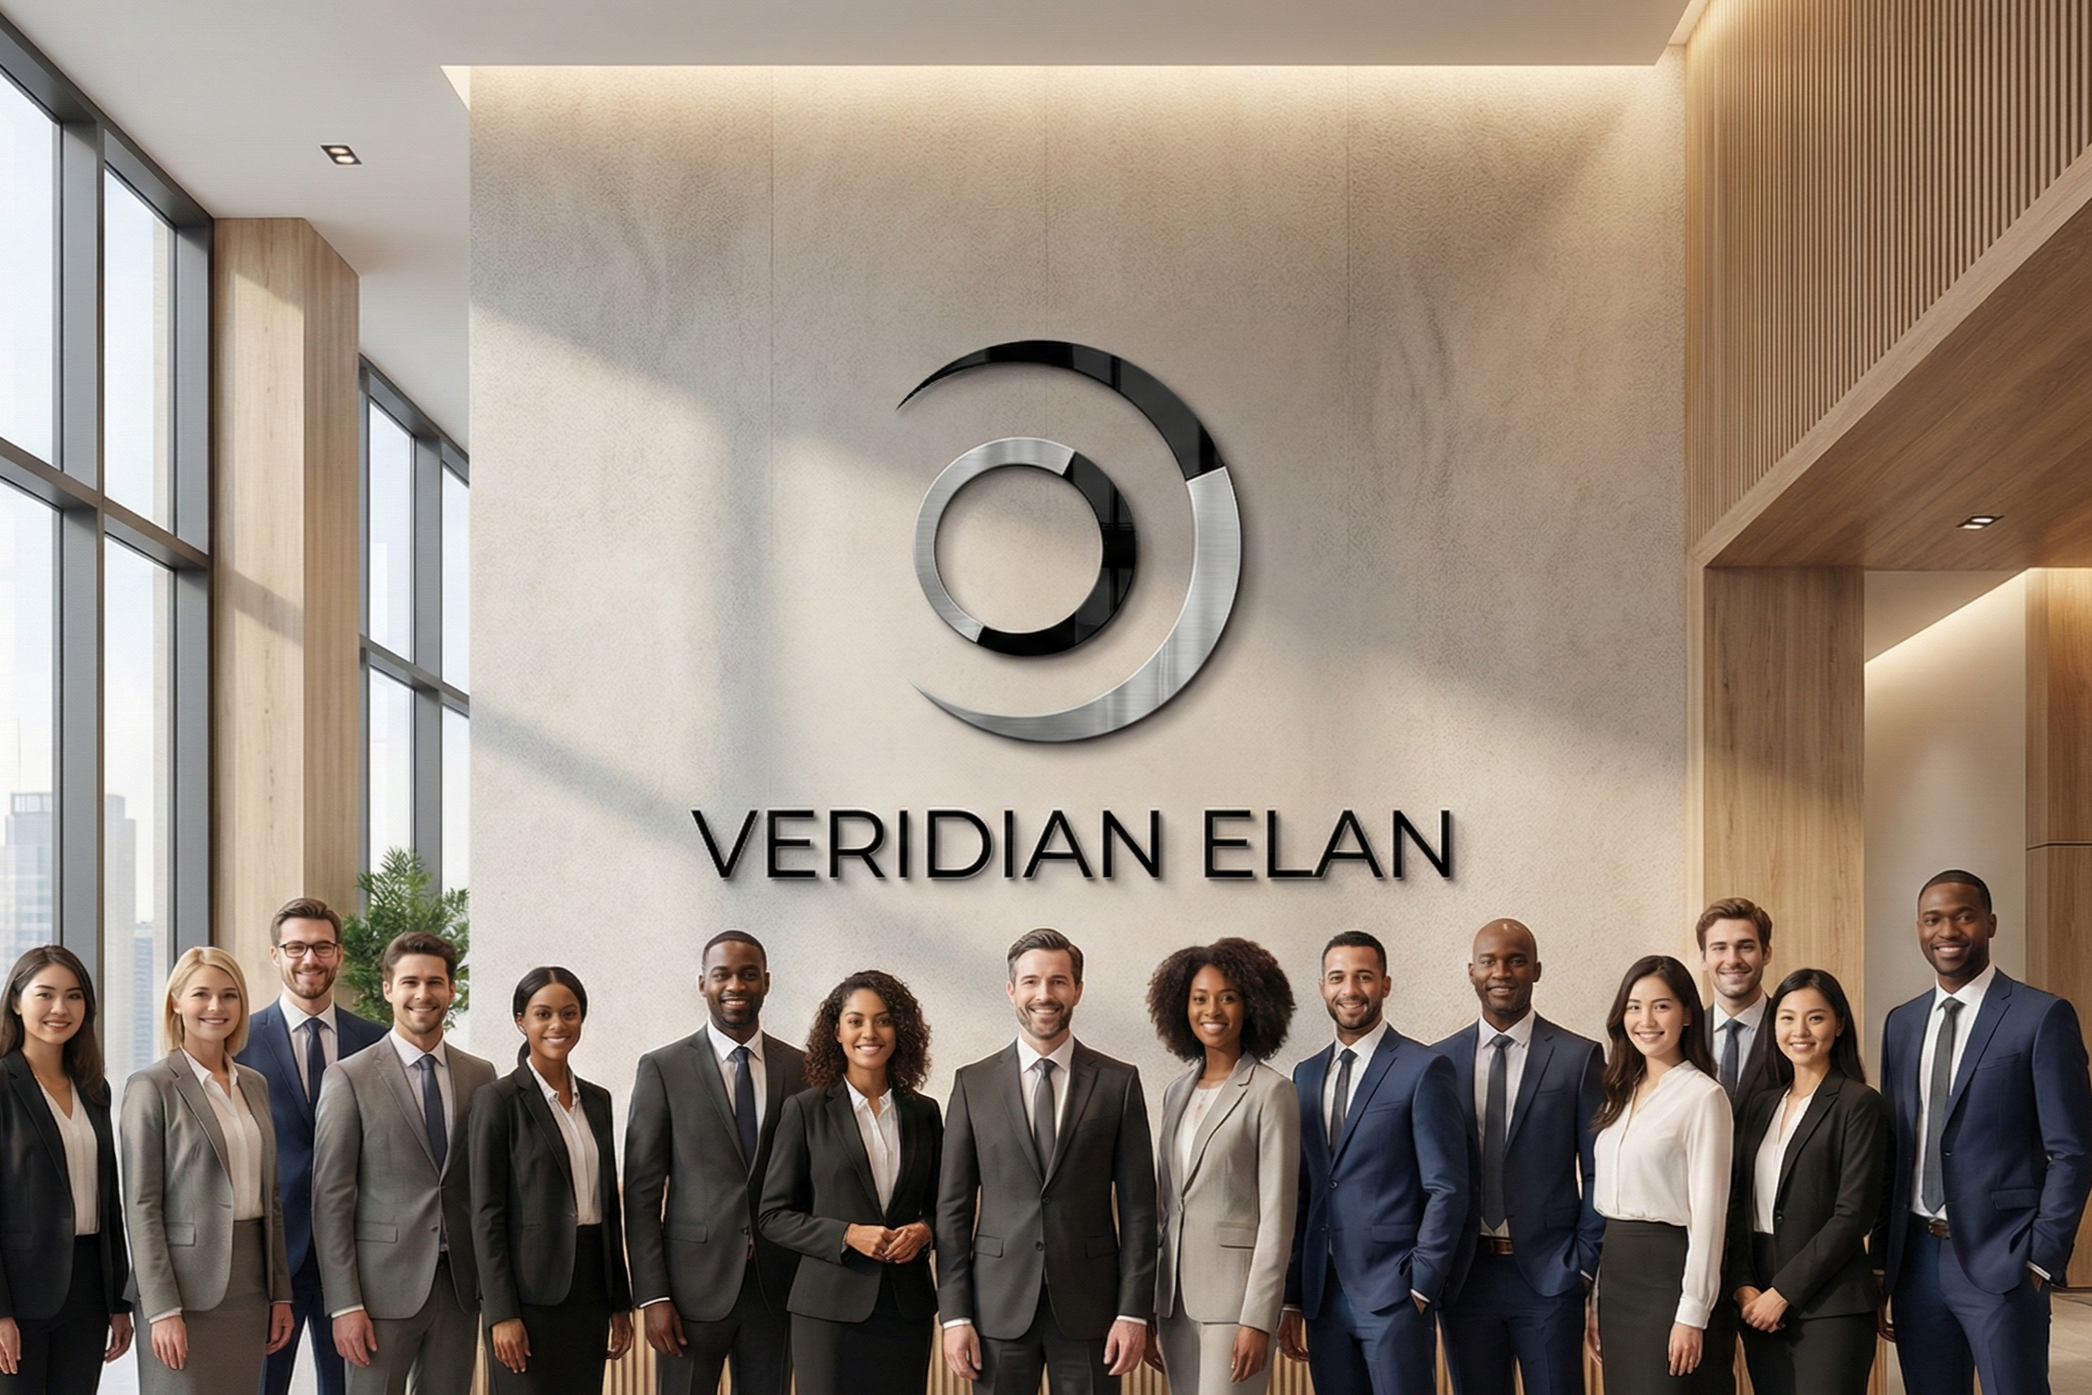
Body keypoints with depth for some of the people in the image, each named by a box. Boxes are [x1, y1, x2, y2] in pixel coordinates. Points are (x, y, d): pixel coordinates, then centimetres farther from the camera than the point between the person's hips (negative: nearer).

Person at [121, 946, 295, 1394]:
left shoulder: (254, 1084, 13)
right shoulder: (152, 1087, -7)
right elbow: (141, 1206, -10)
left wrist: (280, 1292, 12)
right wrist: (163, 1309, -15)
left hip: (250, 1281, 6)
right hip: (189, 1283, -6)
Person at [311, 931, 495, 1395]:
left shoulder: (479, 1077, 9)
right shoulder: (350, 1078, -3)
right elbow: (331, 1198, -6)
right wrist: (344, 1304, -11)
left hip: (459, 1286, 4)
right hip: (385, 1285, -4)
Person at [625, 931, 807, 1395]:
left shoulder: (799, 1069, 6)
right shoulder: (663, 1069, 0)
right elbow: (642, 1192, -2)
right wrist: (652, 1295, -8)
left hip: (774, 1286, 2)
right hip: (695, 1283, -2)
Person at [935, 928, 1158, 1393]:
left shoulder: (1118, 1083, 4)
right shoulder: (973, 1083, 5)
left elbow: (1137, 1207, 2)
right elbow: (953, 1207, 4)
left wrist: (1134, 1311, -4)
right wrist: (954, 1315, -2)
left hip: (1088, 1307, 0)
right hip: (999, 1305, 1)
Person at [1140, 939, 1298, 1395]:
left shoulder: (1271, 1093, -6)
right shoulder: (1177, 1092, 14)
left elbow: (1277, 1215, -10)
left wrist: (1258, 1320, -16)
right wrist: (1148, 1309, 13)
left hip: (1234, 1290, -6)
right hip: (1175, 1294, 6)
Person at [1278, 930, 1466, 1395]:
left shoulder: (1423, 1069, -4)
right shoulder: (1306, 1075, 13)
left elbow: (1447, 1190, -7)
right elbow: (1301, 1193, 14)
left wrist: (1420, 1285, -11)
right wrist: (1291, 1300, 10)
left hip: (1392, 1294, -5)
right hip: (1323, 1297, 5)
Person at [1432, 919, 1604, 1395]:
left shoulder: (1579, 1057, 0)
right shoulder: (1440, 1061, 6)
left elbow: (1598, 1171, 1)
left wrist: (1586, 1262, -5)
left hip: (1549, 1272, -2)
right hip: (1464, 1276, 2)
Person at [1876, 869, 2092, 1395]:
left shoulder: (2041, 1017, -5)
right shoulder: (1901, 1023, 12)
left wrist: (2042, 1257, -11)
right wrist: (1882, 1262, 10)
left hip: (1999, 1259, -5)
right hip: (1914, 1258, 5)